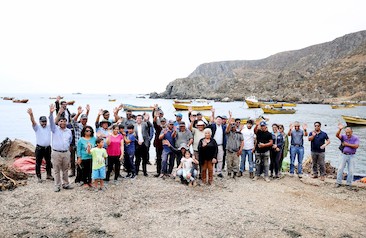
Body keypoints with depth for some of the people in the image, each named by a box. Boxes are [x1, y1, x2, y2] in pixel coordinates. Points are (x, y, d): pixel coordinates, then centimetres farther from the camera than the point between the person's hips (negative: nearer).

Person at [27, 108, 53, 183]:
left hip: (48, 148, 4)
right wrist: (31, 115, -40)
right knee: (38, 163, 2)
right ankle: (39, 177, 13)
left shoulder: (49, 127, 8)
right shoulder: (37, 127, -2)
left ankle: (48, 175, 30)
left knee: (48, 162, 15)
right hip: (39, 148, -4)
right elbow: (33, 122, -20)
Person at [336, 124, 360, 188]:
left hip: (351, 156, -1)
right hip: (344, 155, 1)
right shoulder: (343, 137, 0)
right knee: (340, 169, -2)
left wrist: (347, 144, -13)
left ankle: (348, 184, 14)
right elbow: (337, 135, -20)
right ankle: (339, 183, 6)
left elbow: (356, 146, -18)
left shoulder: (355, 138, -4)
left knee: (351, 171, 2)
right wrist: (340, 129, -37)